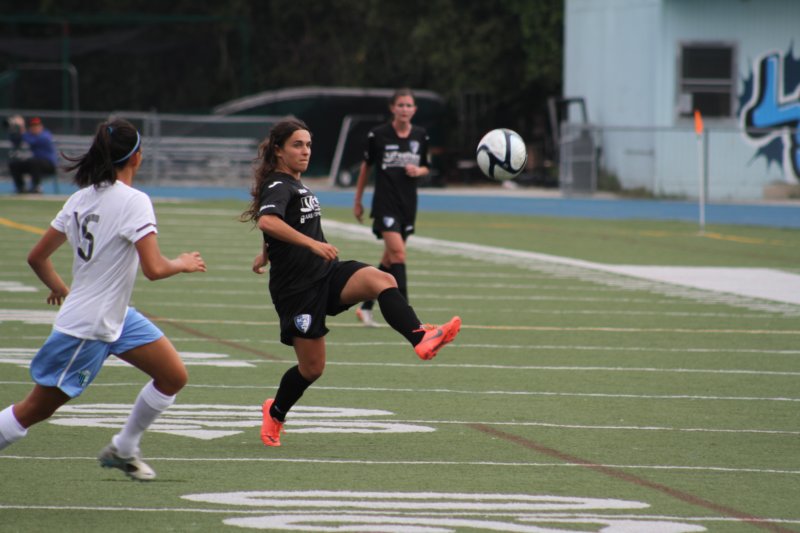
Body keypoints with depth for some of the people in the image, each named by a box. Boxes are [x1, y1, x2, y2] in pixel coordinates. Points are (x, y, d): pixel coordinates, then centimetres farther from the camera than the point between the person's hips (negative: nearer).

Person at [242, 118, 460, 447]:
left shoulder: (295, 185, 17)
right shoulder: (278, 186, -13)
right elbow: (267, 222, -35)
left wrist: (267, 253, 48)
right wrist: (312, 244, -42)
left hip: (327, 274, 8)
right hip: (297, 287, -8)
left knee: (383, 281, -23)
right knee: (312, 367, 0)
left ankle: (420, 339, -44)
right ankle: (275, 414, 29)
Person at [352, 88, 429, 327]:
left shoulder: (421, 136, 5)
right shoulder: (378, 134, -5)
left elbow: (426, 168, 17)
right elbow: (366, 165, 7)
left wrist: (418, 171, -8)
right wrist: (358, 201, 12)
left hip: (408, 204, 5)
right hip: (385, 202, -5)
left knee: (389, 260, 10)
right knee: (398, 253, -19)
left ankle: (365, 308, 25)